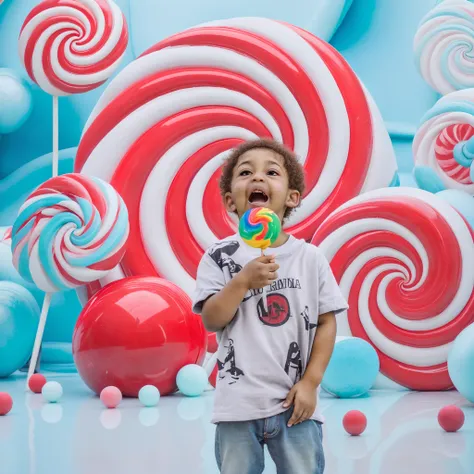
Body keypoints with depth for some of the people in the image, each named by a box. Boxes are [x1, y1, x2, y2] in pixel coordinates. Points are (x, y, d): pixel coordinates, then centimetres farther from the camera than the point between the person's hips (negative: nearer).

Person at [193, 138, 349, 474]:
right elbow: (212, 321, -7)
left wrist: (311, 382, -4)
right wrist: (242, 281, -20)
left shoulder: (310, 258, 1)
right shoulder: (220, 256, 0)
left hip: (295, 402, 1)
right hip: (238, 403, 0)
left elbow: (326, 322, 3)